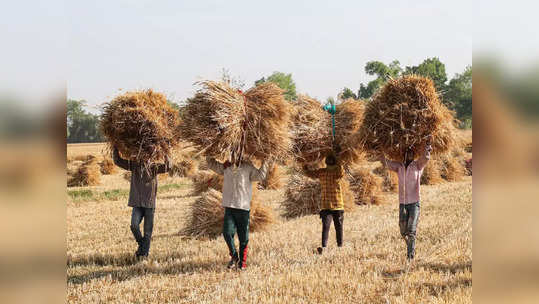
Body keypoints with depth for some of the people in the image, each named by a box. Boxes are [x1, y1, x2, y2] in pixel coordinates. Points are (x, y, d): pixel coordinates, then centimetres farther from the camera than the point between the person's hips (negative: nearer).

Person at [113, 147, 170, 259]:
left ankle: (144, 253, 11)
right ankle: (141, 244, 9)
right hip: (137, 204, 1)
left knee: (148, 231, 1)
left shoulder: (153, 167, 0)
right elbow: (117, 161, 5)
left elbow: (167, 166, -14)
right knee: (134, 225, -17)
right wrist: (116, 148, -5)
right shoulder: (134, 166, 4)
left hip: (149, 204, -1)